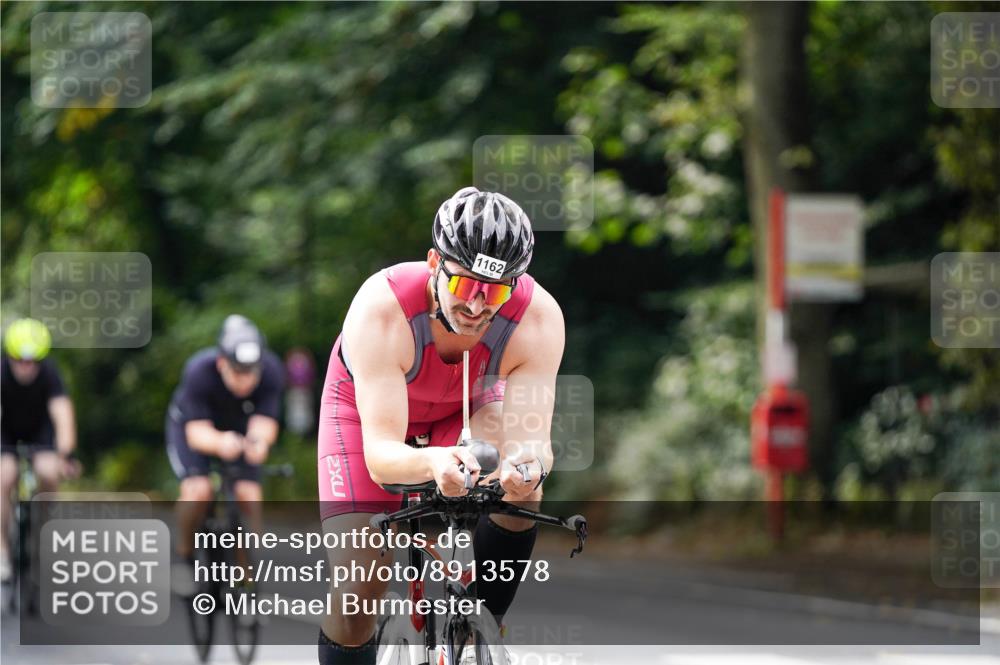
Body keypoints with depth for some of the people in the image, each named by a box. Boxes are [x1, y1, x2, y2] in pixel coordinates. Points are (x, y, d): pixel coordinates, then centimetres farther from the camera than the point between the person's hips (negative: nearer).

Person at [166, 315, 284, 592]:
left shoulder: (271, 370, -30)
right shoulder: (199, 371, -36)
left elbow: (265, 422, -32)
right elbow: (197, 431, -38)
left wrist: (259, 440, -56)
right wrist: (219, 443, -61)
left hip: (238, 426, 2)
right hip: (190, 424, -2)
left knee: (249, 494, -20)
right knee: (197, 491, -25)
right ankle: (184, 554, 0)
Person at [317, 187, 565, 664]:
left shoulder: (539, 318, -34)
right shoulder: (381, 310, -40)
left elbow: (531, 436, -36)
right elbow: (380, 455, -44)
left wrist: (528, 464, -61)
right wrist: (432, 463, -67)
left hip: (467, 408, 2)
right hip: (368, 409, -2)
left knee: (521, 494, -29)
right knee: (358, 594, -15)